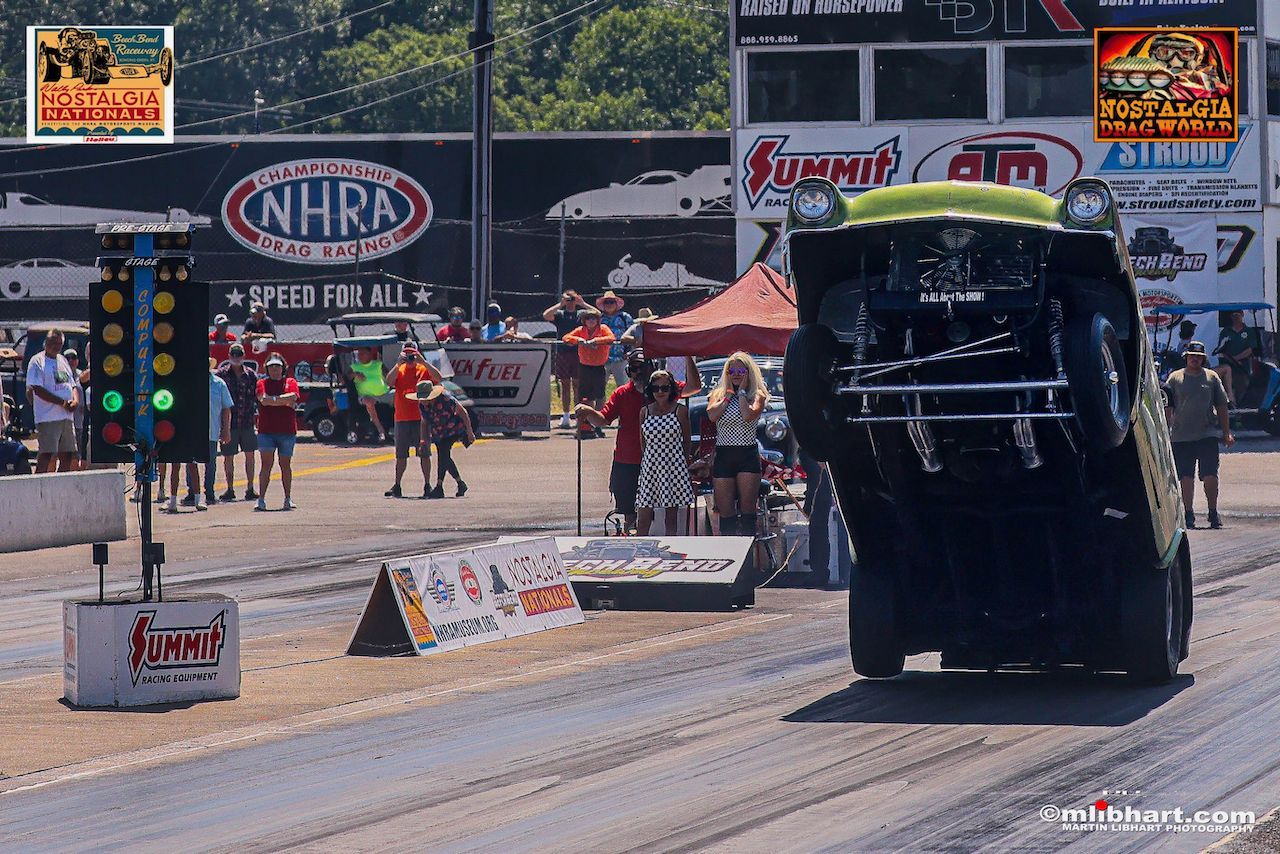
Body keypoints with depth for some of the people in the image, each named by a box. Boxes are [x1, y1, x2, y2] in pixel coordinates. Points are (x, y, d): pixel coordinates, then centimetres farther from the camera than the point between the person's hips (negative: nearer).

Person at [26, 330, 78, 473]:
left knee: (68, 456, 8)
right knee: (46, 456, -13)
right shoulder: (37, 361, -4)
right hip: (48, 417, -7)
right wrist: (62, 402, -16)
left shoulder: (62, 360, 18)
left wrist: (75, 400, -1)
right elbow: (38, 389, -12)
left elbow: (72, 385, 22)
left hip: (67, 417, 7)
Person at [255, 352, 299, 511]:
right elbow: (263, 399, -12)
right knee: (267, 464, -8)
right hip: (266, 431, -1)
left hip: (287, 431, 1)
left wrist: (272, 399, -9)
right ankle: (261, 499, -9)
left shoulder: (290, 382, 9)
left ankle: (288, 499, 15)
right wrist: (283, 400, -9)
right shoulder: (262, 383, 7)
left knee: (285, 465, 8)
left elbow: (293, 398, -9)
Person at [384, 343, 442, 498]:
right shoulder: (399, 370, 9)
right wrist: (398, 363, -15)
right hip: (402, 419, 2)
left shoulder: (424, 369, 3)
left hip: (421, 418, -2)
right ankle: (397, 486, 14)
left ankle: (427, 485, 6)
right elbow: (389, 381, -9)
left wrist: (423, 362, -18)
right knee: (401, 455, 8)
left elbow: (438, 379, -14)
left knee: (424, 454, -1)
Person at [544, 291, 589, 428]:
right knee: (565, 385, 4)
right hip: (562, 353, 1)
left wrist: (583, 304, -6)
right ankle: (565, 417, 8)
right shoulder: (559, 314, 11)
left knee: (577, 384, -3)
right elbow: (546, 316, -7)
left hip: (579, 353, -1)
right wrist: (560, 304, -7)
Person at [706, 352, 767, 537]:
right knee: (726, 511, 1)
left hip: (748, 454, -2)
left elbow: (748, 416, -16)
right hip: (723, 456, 2)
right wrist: (729, 394, -3)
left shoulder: (757, 396, 4)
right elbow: (712, 415, -9)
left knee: (747, 508, -6)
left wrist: (741, 392, -5)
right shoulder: (718, 394, 11)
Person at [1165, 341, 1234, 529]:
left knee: (1210, 476, -5)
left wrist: (1226, 432, 7)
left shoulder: (1212, 378, 9)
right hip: (1181, 436, 0)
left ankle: (1213, 513, 5)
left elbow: (1222, 407, 11)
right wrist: (1166, 432, 0)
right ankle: (1189, 514, 12)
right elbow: (1167, 407, 7)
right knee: (1186, 477, 3)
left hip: (1207, 435, 0)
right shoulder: (1175, 378, 7)